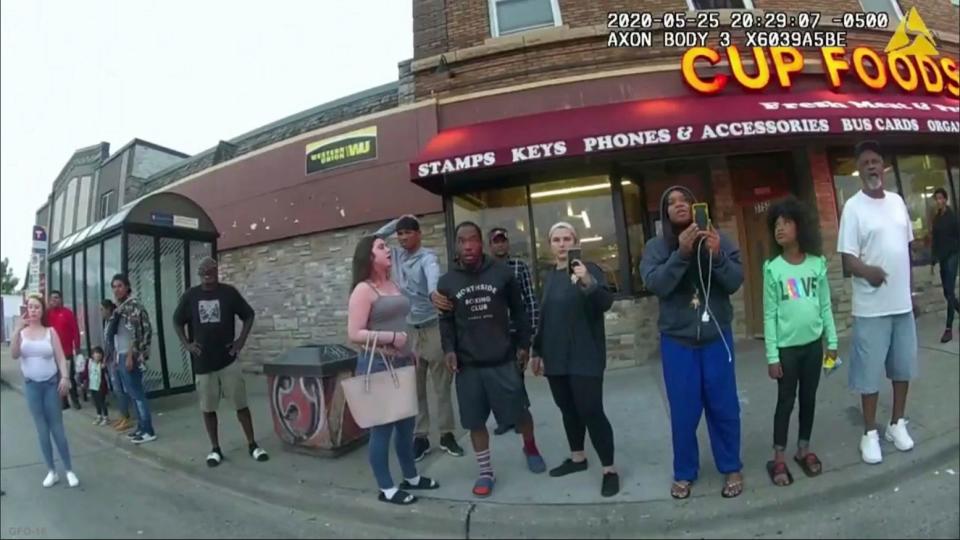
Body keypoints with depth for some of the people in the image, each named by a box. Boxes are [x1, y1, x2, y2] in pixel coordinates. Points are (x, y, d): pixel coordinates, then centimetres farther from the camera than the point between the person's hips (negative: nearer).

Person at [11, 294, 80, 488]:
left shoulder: (50, 332, -1)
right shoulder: (21, 332, 0)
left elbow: (60, 357, -3)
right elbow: (14, 355, -14)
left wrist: (65, 377, -16)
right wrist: (17, 330, -23)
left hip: (51, 383, -1)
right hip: (31, 385, 1)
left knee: (57, 428, 2)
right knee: (42, 429, 7)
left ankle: (69, 470, 10)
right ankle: (51, 471, 17)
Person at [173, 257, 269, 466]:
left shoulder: (229, 292, -3)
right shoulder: (190, 296, 0)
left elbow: (249, 315, 6)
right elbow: (177, 321, 13)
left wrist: (241, 340, -3)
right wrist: (186, 344, 1)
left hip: (228, 360, -1)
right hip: (203, 363, 2)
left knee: (241, 404, 2)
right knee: (208, 408, 10)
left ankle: (252, 445, 14)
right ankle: (215, 449, 24)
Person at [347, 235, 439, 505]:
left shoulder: (392, 284, 12)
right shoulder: (363, 290, -12)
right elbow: (354, 334, -17)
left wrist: (410, 351, 20)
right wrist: (391, 337, -22)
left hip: (401, 364, 8)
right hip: (377, 366, -8)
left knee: (406, 423, 17)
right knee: (382, 427, 4)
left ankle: (411, 477, 33)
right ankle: (387, 488, 18)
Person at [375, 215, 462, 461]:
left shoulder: (427, 257, -10)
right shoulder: (396, 255, 9)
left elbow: (433, 273, -32)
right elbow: (375, 239, 16)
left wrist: (434, 292, -56)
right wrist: (396, 222, 4)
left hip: (433, 328, -5)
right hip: (408, 330, 5)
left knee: (442, 385, 6)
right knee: (415, 388, 9)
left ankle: (446, 434, 17)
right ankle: (420, 437, 18)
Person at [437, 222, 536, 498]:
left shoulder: (502, 272, -2)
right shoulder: (446, 282, 2)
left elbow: (518, 311, 5)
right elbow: (446, 320, 8)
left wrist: (523, 344, 3)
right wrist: (448, 349, -5)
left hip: (503, 360, -1)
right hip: (467, 364, 1)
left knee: (518, 413, 9)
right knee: (475, 421, 9)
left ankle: (530, 447, 40)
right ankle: (486, 473, 27)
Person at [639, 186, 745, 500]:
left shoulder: (717, 239, 0)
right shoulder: (656, 246, -2)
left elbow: (736, 282, -7)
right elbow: (655, 284, -17)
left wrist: (717, 256, -25)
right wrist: (681, 253, -29)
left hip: (717, 336, 1)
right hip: (677, 340, -1)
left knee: (724, 406, 10)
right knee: (684, 410, 6)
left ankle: (731, 469, 29)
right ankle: (684, 473, 22)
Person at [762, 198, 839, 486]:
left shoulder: (817, 263, -2)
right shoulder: (773, 268, -9)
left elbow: (825, 305, 5)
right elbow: (770, 314, -8)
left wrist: (832, 341, 5)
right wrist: (771, 355, -9)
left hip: (813, 343, 3)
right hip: (786, 347, -3)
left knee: (809, 398, 14)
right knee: (786, 401, 4)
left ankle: (804, 449, 31)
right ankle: (778, 459, 16)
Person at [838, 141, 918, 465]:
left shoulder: (897, 201, 9)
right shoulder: (853, 207, -10)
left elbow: (907, 248, 16)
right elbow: (848, 260, -14)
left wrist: (911, 289, 15)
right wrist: (868, 271, -35)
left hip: (902, 303, 6)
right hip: (871, 308, -6)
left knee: (903, 366, 15)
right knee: (870, 372, 1)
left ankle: (897, 424, 32)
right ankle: (870, 433, 15)